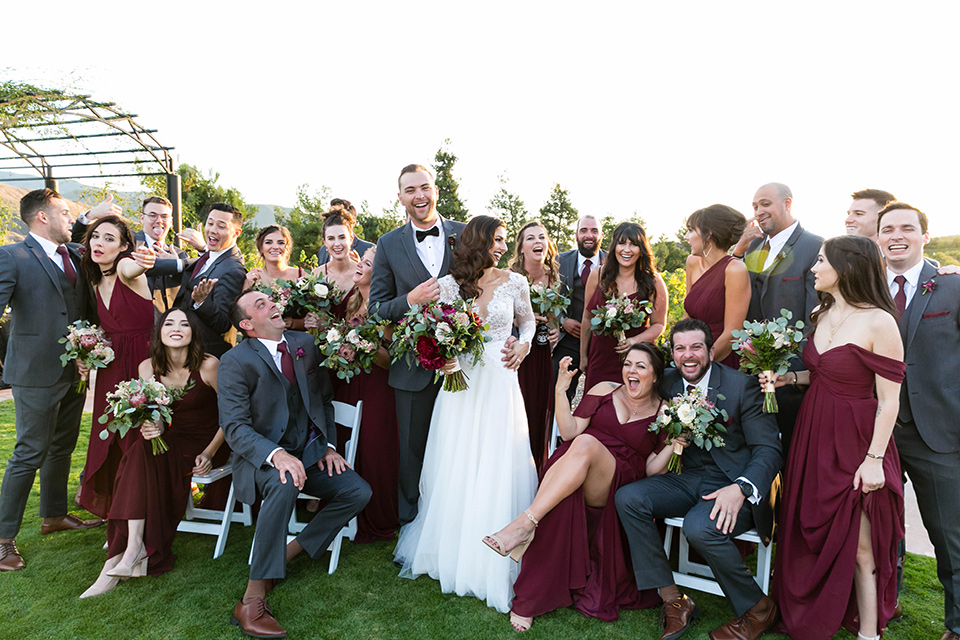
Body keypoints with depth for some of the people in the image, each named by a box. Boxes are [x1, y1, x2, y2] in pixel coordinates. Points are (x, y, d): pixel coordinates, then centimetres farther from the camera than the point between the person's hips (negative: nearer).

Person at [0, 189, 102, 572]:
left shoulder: (76, 254, 11)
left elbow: (89, 307, 18)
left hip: (75, 369, 7)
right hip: (37, 372, -7)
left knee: (62, 447, 19)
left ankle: (54, 516, 35)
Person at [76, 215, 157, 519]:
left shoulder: (126, 268, -10)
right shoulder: (96, 282, 12)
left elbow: (131, 269, -36)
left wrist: (142, 263, -60)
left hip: (142, 364, -7)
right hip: (111, 368, 7)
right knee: (111, 440, 12)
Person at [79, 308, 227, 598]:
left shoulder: (208, 365, -14)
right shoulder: (148, 368, -1)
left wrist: (209, 452, -14)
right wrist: (148, 427, -19)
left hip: (207, 444, -4)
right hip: (169, 443, 4)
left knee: (145, 455, -26)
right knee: (140, 450, -27)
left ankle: (131, 551, -20)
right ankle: (133, 551, -27)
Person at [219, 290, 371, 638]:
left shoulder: (304, 343, 5)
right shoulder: (235, 361, -11)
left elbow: (324, 399, 13)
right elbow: (234, 426, -18)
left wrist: (329, 446, 1)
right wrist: (276, 455, -35)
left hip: (309, 452, 6)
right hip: (262, 457, -6)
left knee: (358, 491, -12)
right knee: (284, 484, -37)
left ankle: (287, 554, -1)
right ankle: (252, 600, -29)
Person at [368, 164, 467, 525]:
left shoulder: (465, 234, 1)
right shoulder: (389, 245, 1)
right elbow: (376, 308, 1)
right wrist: (410, 300, -19)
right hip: (414, 365, 0)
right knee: (413, 448, 13)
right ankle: (412, 524, 33)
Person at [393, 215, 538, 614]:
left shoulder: (514, 282, 4)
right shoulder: (449, 284, 0)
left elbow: (527, 319, 19)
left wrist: (524, 343, 0)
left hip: (500, 382, 1)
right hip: (461, 381, 0)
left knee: (499, 468, 2)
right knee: (455, 470, 6)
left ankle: (494, 561, 17)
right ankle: (452, 548, 25)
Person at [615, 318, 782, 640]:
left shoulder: (743, 385, -10)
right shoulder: (667, 384, 4)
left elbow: (769, 451, -12)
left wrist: (740, 489, -29)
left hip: (736, 485, -5)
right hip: (689, 479, 5)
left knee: (699, 526, -33)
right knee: (628, 497, -17)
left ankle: (758, 608, -3)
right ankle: (674, 601, -7)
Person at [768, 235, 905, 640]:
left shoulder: (879, 322, -17)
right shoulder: (823, 315, 5)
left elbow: (889, 400, -16)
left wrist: (874, 459, -17)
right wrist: (789, 377, 0)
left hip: (855, 442, -7)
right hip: (815, 435, 7)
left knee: (859, 547, 3)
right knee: (814, 534, 17)